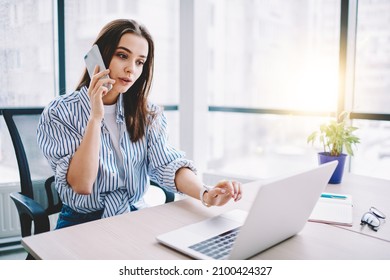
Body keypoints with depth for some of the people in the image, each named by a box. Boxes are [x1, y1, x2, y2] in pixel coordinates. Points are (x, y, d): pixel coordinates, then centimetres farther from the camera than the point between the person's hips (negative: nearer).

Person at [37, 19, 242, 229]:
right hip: (82, 222, -2)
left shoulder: (148, 114, 3)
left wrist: (205, 194, -29)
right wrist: (96, 116, -21)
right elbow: (81, 184, -15)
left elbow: (167, 165, -11)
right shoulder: (59, 113, -7)